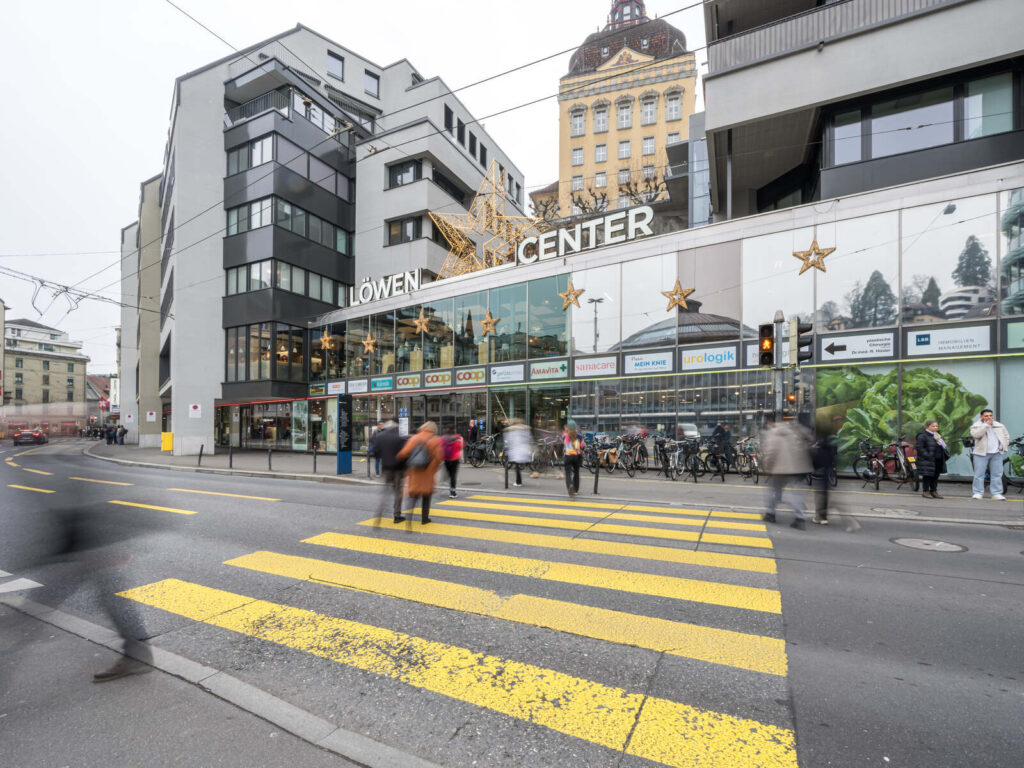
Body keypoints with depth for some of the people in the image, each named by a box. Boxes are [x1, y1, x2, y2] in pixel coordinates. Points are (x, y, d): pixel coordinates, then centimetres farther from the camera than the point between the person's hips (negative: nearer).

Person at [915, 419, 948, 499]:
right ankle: (925, 491, 6)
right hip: (927, 461, -8)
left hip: (938, 460, 8)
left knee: (936, 475, 12)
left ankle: (933, 491, 21)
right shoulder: (922, 436, -11)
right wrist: (927, 455, -21)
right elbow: (919, 447, -16)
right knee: (927, 475, -2)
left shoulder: (938, 435, 17)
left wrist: (945, 453, 13)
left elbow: (943, 445, 28)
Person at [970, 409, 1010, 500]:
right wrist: (986, 425, -17)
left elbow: (1006, 436, 22)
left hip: (997, 454, 4)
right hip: (981, 453, -4)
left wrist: (1004, 447, 8)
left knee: (997, 474, 4)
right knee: (979, 474, -3)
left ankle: (997, 493, 12)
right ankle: (977, 493, 3)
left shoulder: (1000, 426, 13)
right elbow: (975, 434, -21)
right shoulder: (976, 426, -2)